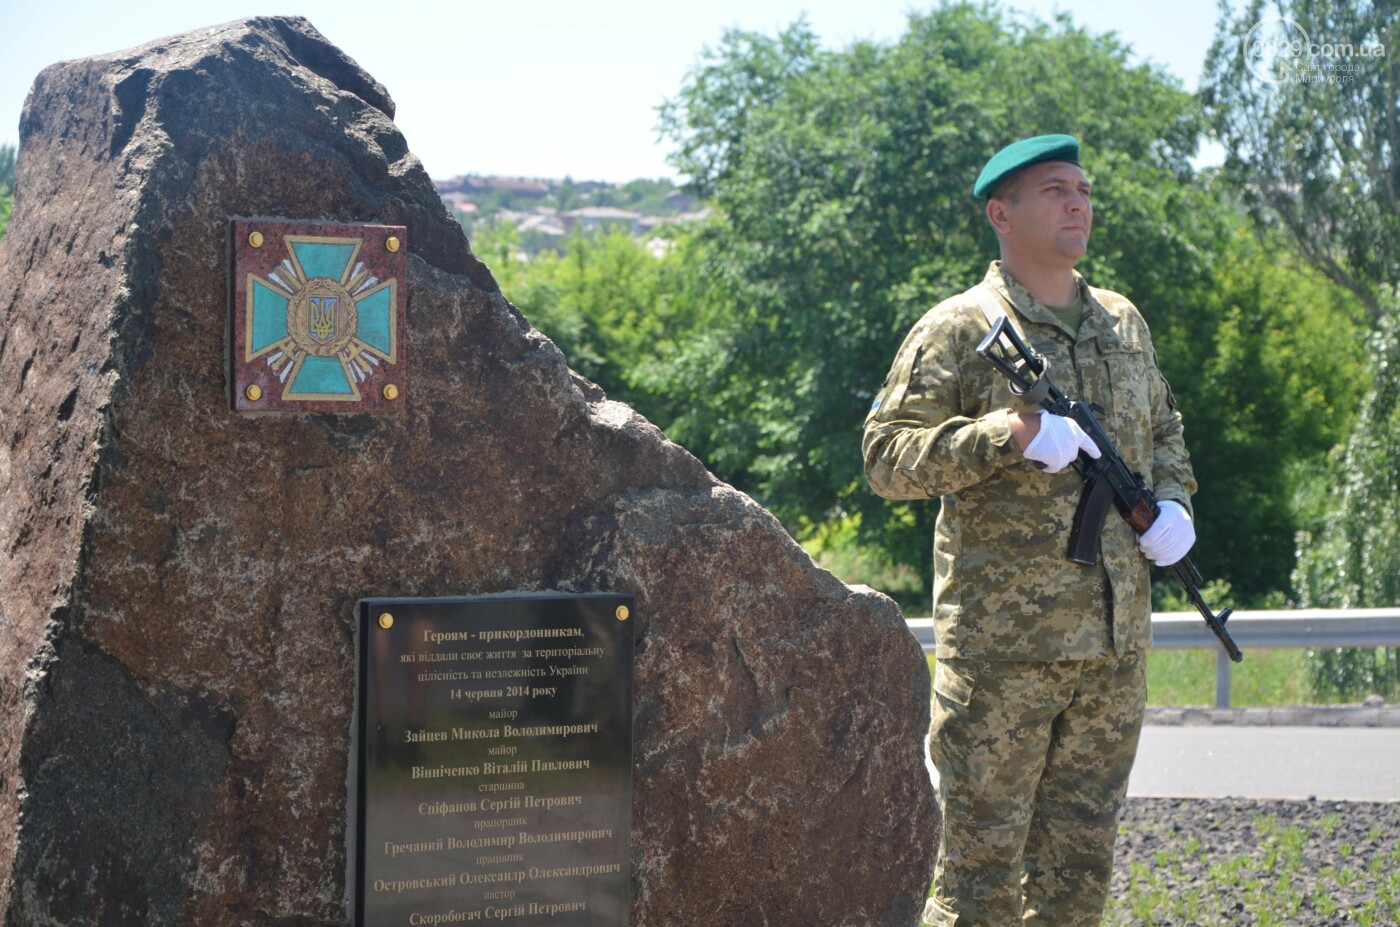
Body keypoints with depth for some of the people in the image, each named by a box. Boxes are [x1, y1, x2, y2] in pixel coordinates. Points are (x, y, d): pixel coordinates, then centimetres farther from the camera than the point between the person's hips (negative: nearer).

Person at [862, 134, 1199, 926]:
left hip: (1116, 642, 6)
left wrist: (1173, 503, 6)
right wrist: (1009, 437, -22)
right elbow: (887, 456, -11)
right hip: (1003, 641, -6)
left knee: (1082, 850, 12)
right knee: (983, 842, -1)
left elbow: (1165, 431, 27)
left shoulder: (1124, 323, 15)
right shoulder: (959, 331, -4)